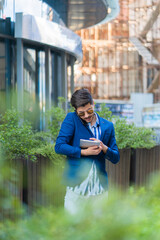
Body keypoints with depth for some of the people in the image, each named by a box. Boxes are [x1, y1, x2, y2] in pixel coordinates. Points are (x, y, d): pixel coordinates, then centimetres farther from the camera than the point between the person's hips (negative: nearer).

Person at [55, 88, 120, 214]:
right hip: (77, 184, -3)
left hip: (99, 188, 3)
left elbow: (116, 158, 12)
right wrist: (84, 152, -15)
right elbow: (59, 146, -7)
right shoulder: (71, 119, 1)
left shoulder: (108, 126, 11)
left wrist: (104, 148, -9)